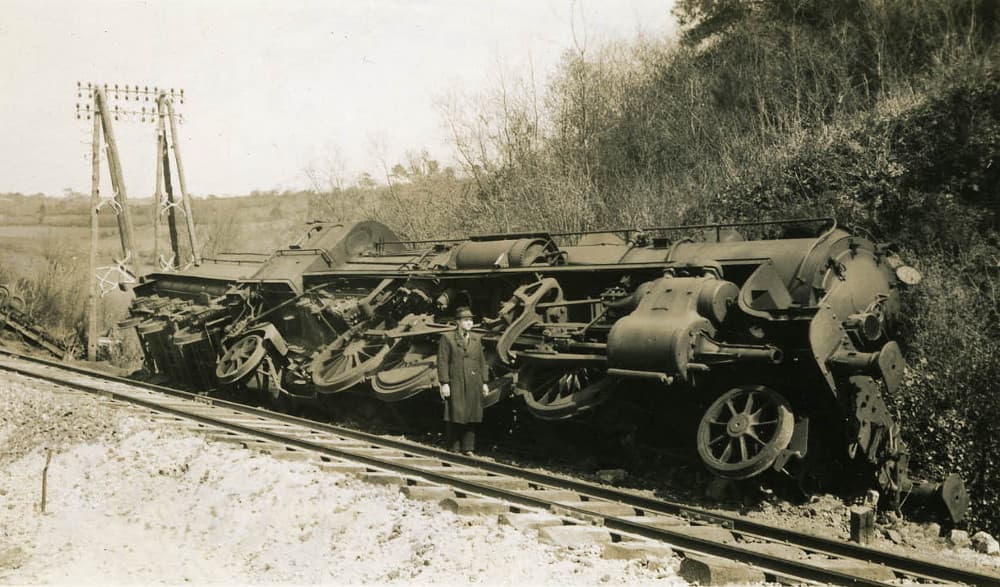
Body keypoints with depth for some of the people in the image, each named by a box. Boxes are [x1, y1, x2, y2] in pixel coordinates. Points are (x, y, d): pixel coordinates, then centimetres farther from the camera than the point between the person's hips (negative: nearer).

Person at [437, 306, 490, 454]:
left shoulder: (476, 339, 12)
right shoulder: (447, 338, -2)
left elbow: (482, 362, 14)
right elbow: (442, 362, -6)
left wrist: (484, 383, 9)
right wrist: (444, 383, -12)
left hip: (473, 385, 4)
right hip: (455, 384, -4)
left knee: (471, 417, 5)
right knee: (455, 417, -1)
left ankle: (468, 449, 13)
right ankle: (454, 449, 8)